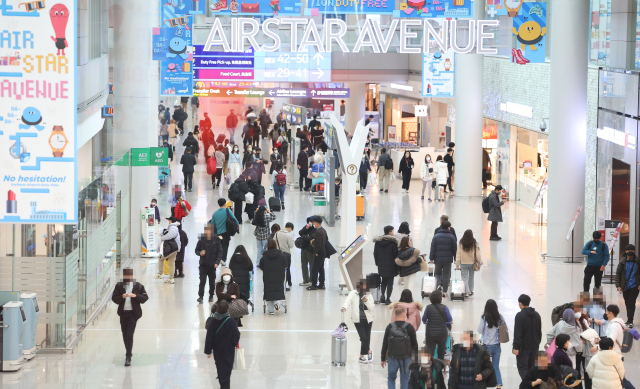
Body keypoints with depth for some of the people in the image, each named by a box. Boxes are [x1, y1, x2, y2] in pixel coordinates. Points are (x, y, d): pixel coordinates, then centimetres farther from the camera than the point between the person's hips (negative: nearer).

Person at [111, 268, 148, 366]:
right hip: (123, 313, 3)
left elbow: (145, 298, 1)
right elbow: (114, 298, 3)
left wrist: (136, 296, -16)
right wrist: (122, 297, -17)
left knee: (129, 335, -13)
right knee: (125, 335, 12)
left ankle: (128, 357, -14)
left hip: (133, 313, -3)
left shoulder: (138, 286, 0)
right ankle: (129, 353, 32)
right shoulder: (119, 286, 5)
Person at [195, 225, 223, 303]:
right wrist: (200, 253, -14)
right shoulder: (202, 240, 0)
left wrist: (217, 262, -11)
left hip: (212, 264, 0)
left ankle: (211, 296, 22)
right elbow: (196, 250, 9)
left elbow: (219, 252, -1)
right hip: (203, 264, 0)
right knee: (202, 280, -9)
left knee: (212, 281, 9)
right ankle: (200, 296, -7)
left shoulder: (216, 240, -3)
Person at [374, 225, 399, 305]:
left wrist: (377, 263, 18)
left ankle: (382, 294, -3)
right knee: (390, 282, 3)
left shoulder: (377, 241, 4)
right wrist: (396, 264, 2)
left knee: (384, 281, 19)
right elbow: (396, 253, -9)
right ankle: (388, 299, -1)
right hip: (391, 265, -4)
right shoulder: (393, 242, -11)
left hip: (381, 265, 4)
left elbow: (375, 253, 8)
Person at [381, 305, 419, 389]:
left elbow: (385, 345, -1)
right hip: (406, 359, -1)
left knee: (391, 378, 17)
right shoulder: (409, 327, -9)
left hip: (392, 359, 1)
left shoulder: (389, 327, -5)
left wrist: (383, 359, 9)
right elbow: (414, 344, -3)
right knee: (404, 380, 10)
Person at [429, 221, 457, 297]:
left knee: (438, 273, 19)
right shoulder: (452, 237, -2)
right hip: (448, 259, -1)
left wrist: (431, 258, 2)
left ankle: (439, 284, -7)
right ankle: (444, 291, 5)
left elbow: (433, 248, -3)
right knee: (446, 275, 6)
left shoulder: (436, 236, -1)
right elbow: (455, 249, 1)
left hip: (438, 259, 1)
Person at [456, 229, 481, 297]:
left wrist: (457, 264, -2)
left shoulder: (461, 244, -8)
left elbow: (458, 254, -6)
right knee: (471, 278, 17)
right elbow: (477, 254, -4)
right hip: (472, 263, 1)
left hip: (463, 264, -1)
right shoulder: (475, 244, -9)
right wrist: (480, 262, 10)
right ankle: (470, 291, 26)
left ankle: (466, 291, -5)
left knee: (464, 278, 5)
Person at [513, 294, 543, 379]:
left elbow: (517, 333, -18)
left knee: (522, 367, -4)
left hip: (523, 347, -7)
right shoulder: (536, 315, 10)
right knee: (531, 367, 15)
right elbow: (539, 331, 17)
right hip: (534, 346, 7)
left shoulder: (520, 315, -15)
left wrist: (516, 347, -16)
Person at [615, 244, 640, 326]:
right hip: (625, 287, 2)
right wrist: (618, 285, -2)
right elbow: (618, 274, 4)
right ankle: (629, 320, 24)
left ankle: (630, 321, -10)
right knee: (627, 304, 11)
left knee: (631, 303, -10)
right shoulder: (622, 262, 0)